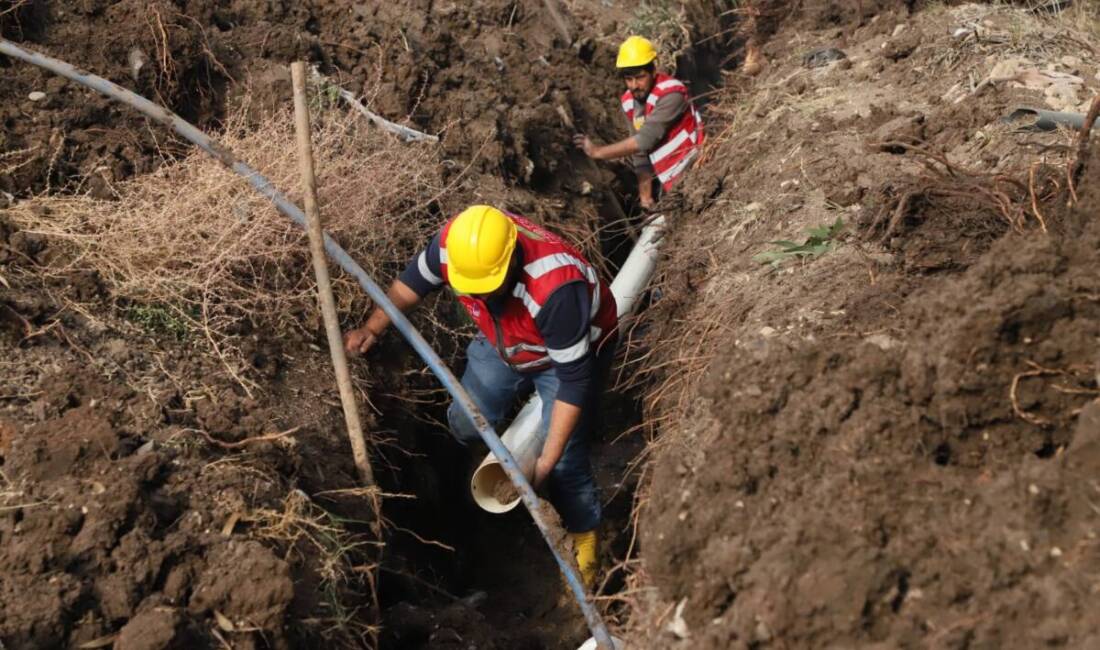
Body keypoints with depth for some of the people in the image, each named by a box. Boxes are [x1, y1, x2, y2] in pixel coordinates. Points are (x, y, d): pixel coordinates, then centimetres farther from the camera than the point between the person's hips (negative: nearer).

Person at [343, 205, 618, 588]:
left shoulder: (555, 288, -45)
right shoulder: (452, 243, -30)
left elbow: (574, 379, -35)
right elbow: (414, 281, -4)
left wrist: (547, 461, -33)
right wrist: (372, 329, -4)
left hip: (573, 351, -5)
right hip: (503, 343, 6)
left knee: (565, 460, -9)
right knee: (466, 424, 11)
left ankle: (584, 535, 19)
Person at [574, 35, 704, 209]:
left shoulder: (671, 94, -24)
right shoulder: (629, 102, 0)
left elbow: (645, 140, -31)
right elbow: (640, 154, 6)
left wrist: (598, 152, -26)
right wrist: (645, 196, 4)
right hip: (670, 184, 7)